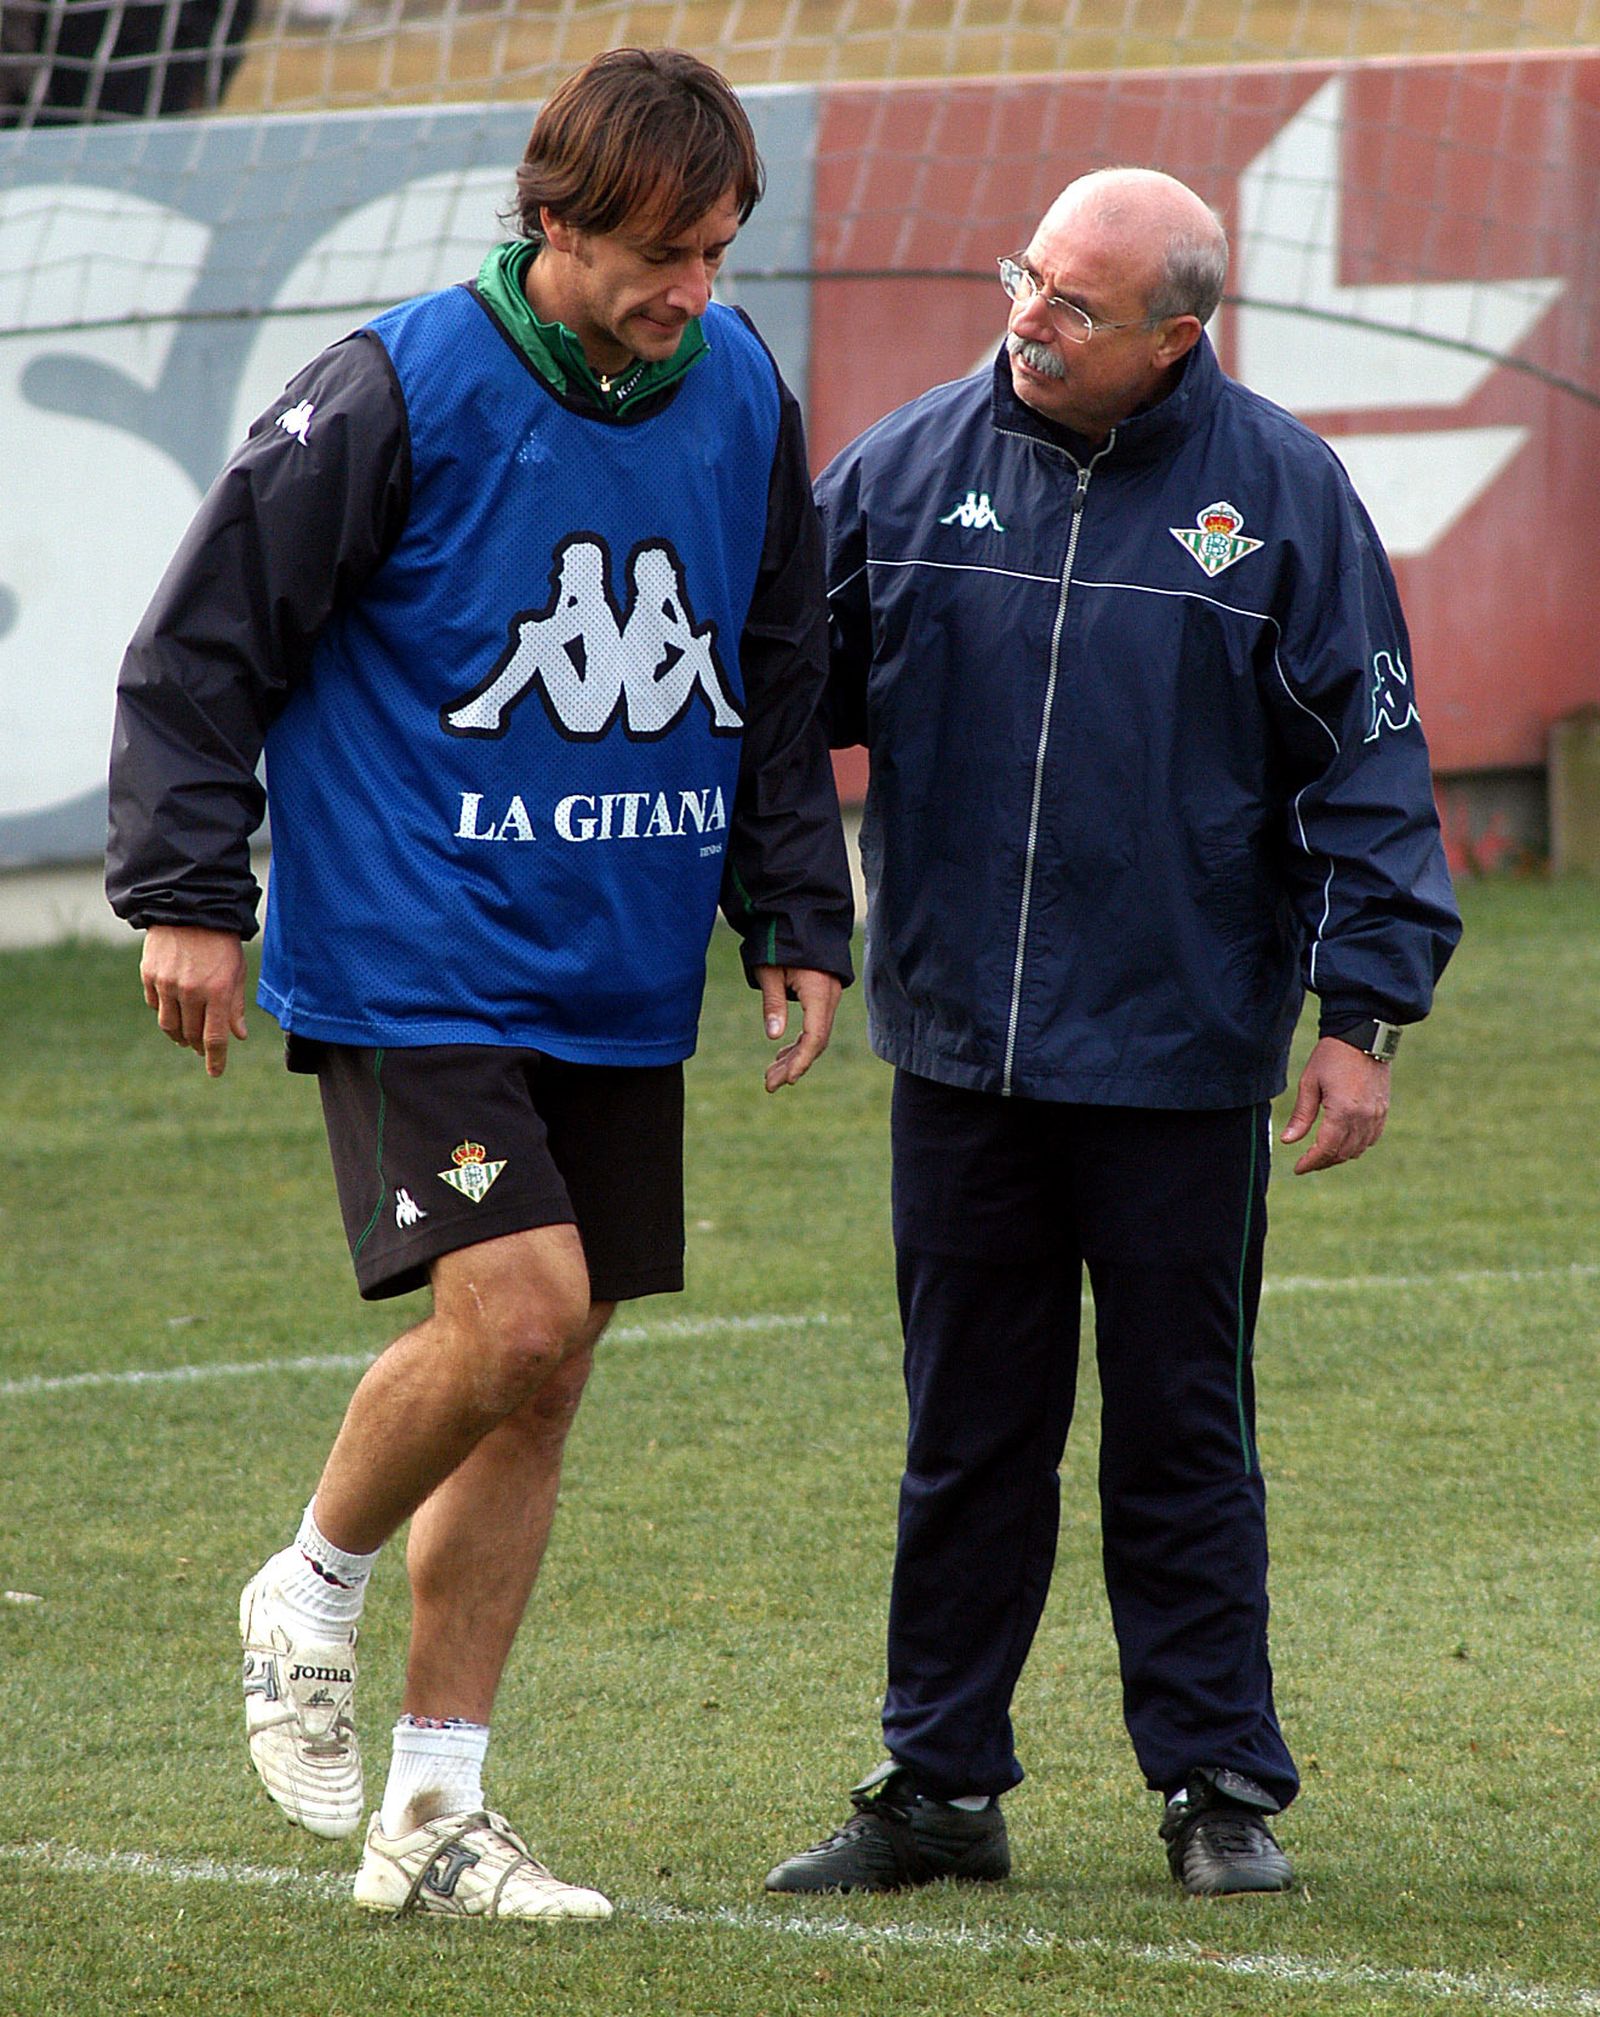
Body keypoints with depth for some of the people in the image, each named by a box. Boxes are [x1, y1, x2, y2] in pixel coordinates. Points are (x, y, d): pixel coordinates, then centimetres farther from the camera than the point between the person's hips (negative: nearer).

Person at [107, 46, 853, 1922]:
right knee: (515, 1310, -19)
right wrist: (188, 892, -11)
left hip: (622, 990, 6)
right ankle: (309, 1594, 9)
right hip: (413, 966, -6)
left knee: (542, 1373, 6)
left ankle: (430, 1809, 14)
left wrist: (798, 920, 14)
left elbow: (781, 687, 18)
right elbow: (203, 643, -7)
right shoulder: (402, 392, -12)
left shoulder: (742, 397, 6)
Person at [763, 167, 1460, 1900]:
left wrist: (1364, 1012, -5)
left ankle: (1219, 1788, 12)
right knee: (968, 1434, 9)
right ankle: (939, 1786, 17)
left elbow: (1365, 765, -1)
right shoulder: (910, 469, 3)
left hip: (1181, 1055, -3)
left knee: (1182, 1431, 4)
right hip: (959, 1044, 3)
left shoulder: (1280, 493, -3)